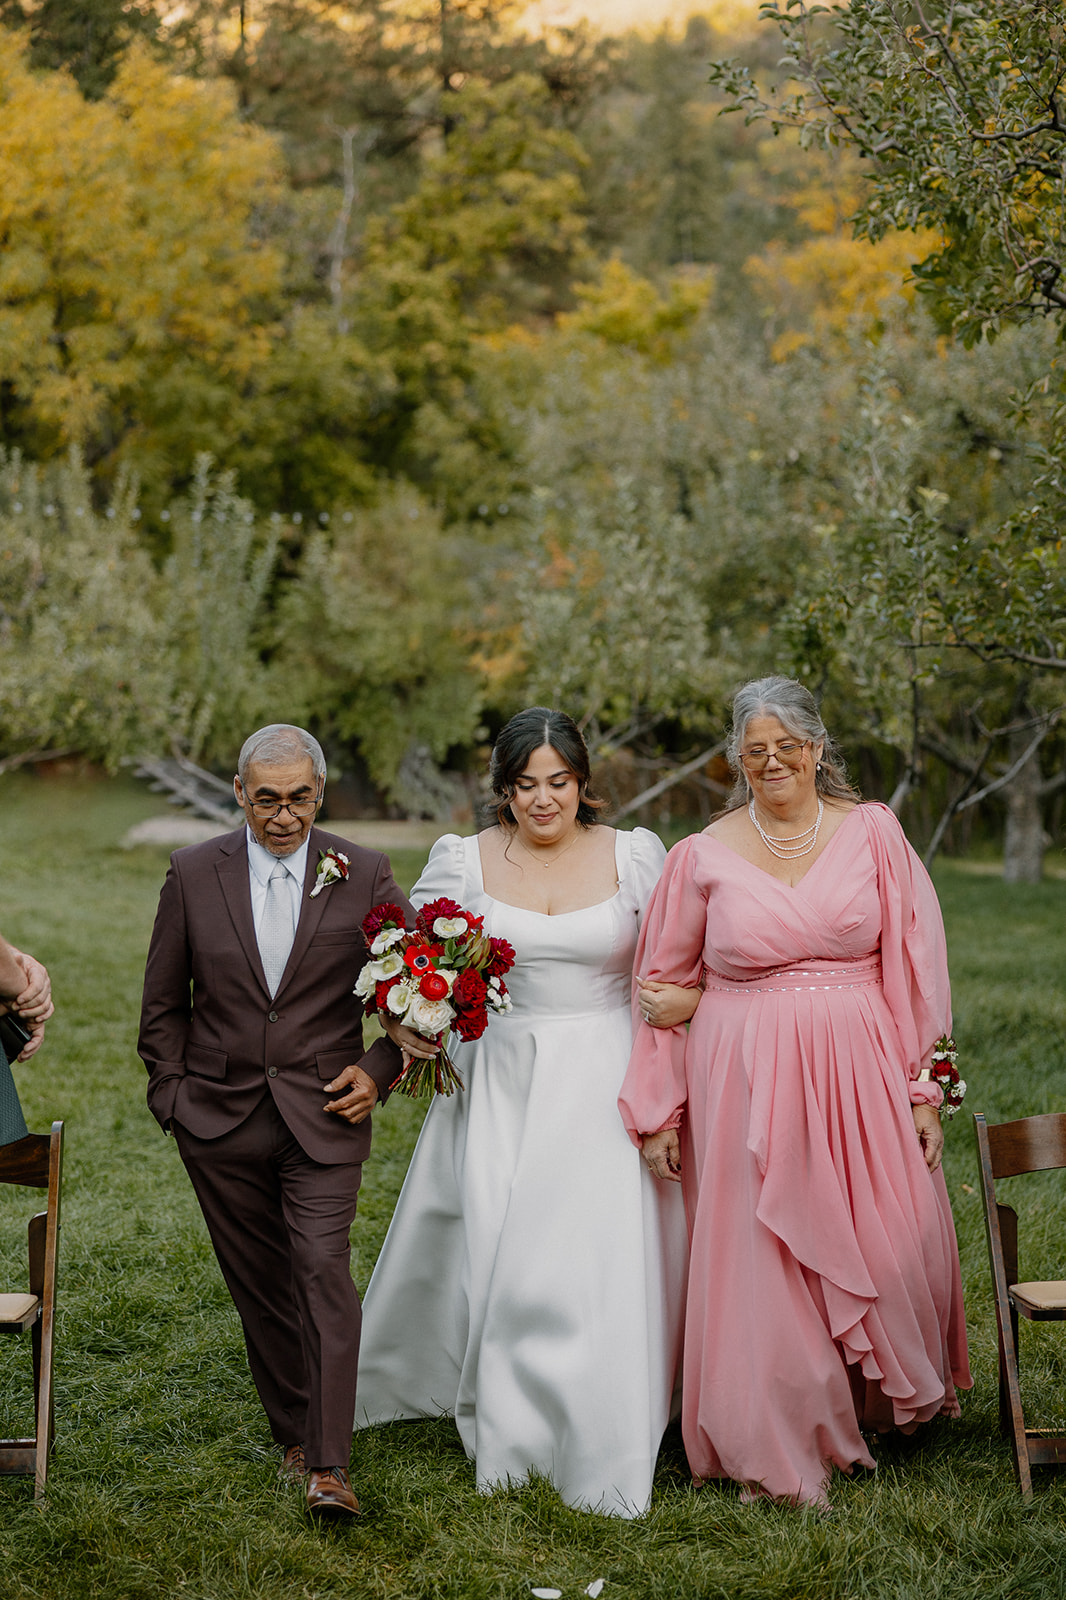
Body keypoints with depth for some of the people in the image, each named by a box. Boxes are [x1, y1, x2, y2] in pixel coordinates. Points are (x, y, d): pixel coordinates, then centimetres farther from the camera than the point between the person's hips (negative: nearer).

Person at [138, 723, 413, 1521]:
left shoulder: (365, 876, -3)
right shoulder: (193, 874, 0)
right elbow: (163, 1003, 8)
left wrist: (379, 1068, -3)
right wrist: (172, 1091, 3)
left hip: (323, 1114, -2)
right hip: (220, 1120, 2)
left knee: (323, 1271, -11)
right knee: (259, 1281, 10)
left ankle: (329, 1466, -9)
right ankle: (294, 1429, 26)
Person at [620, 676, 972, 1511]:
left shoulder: (874, 832, 3)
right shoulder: (702, 857, 2)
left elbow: (915, 964, 4)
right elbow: (663, 983, 8)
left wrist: (923, 1089, -1)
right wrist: (659, 1110, 7)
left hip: (861, 1078, 1)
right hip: (749, 1086, -1)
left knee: (886, 1245, 4)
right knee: (760, 1261, 2)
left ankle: (892, 1396, 33)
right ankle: (779, 1453, 17)